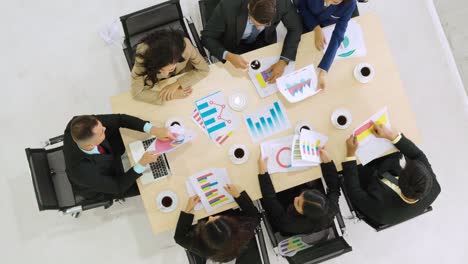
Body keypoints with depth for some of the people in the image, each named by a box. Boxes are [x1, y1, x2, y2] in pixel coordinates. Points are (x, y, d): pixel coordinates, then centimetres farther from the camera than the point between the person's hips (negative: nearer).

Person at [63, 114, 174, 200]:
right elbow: (117, 187, -28)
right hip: (99, 186, -4)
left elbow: (119, 119, -27)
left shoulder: (78, 125, -36)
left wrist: (153, 130, -36)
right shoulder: (84, 172, -47)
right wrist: (142, 164, -38)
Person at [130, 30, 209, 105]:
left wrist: (177, 84, -33)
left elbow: (203, 69, -21)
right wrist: (172, 96, -38)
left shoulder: (185, 46, -36)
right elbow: (137, 93, -32)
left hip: (183, 78, 1)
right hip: (157, 86, -1)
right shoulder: (143, 53, -37)